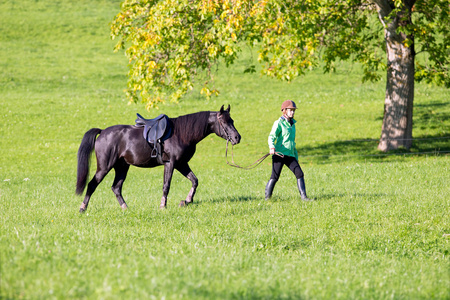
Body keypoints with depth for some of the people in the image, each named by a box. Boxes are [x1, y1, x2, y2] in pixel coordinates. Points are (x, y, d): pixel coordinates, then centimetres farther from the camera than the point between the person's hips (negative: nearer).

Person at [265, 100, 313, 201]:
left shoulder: (292, 124, 19)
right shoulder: (279, 123, -3)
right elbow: (272, 136, -14)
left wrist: (296, 156, 30)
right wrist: (272, 147, -34)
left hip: (290, 155, 7)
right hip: (279, 154, -7)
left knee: (299, 174, -4)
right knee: (275, 177, -6)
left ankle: (303, 196, -3)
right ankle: (267, 197, 6)